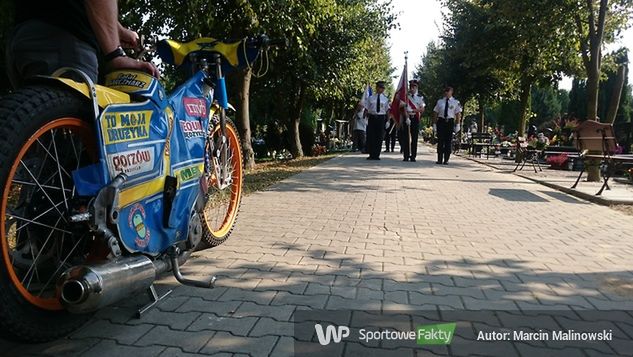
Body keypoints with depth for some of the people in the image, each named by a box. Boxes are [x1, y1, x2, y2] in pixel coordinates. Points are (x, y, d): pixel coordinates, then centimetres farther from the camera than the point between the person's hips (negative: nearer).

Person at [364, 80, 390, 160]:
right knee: (370, 136, -2)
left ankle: (377, 155, 9)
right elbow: (366, 109, 5)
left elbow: (388, 110, 7)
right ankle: (371, 154, 7)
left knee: (379, 137, 2)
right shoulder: (370, 98, 3)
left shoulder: (385, 98, 7)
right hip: (372, 118, -1)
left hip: (381, 118, 1)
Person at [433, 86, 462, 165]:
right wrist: (434, 123, 4)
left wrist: (457, 125, -4)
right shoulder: (440, 101, 9)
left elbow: (458, 114, 2)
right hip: (441, 121, 1)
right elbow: (435, 113, 10)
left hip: (450, 122, -1)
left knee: (448, 141, 1)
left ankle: (446, 160, 8)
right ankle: (440, 159, 6)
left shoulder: (456, 102, 5)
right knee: (440, 140, 0)